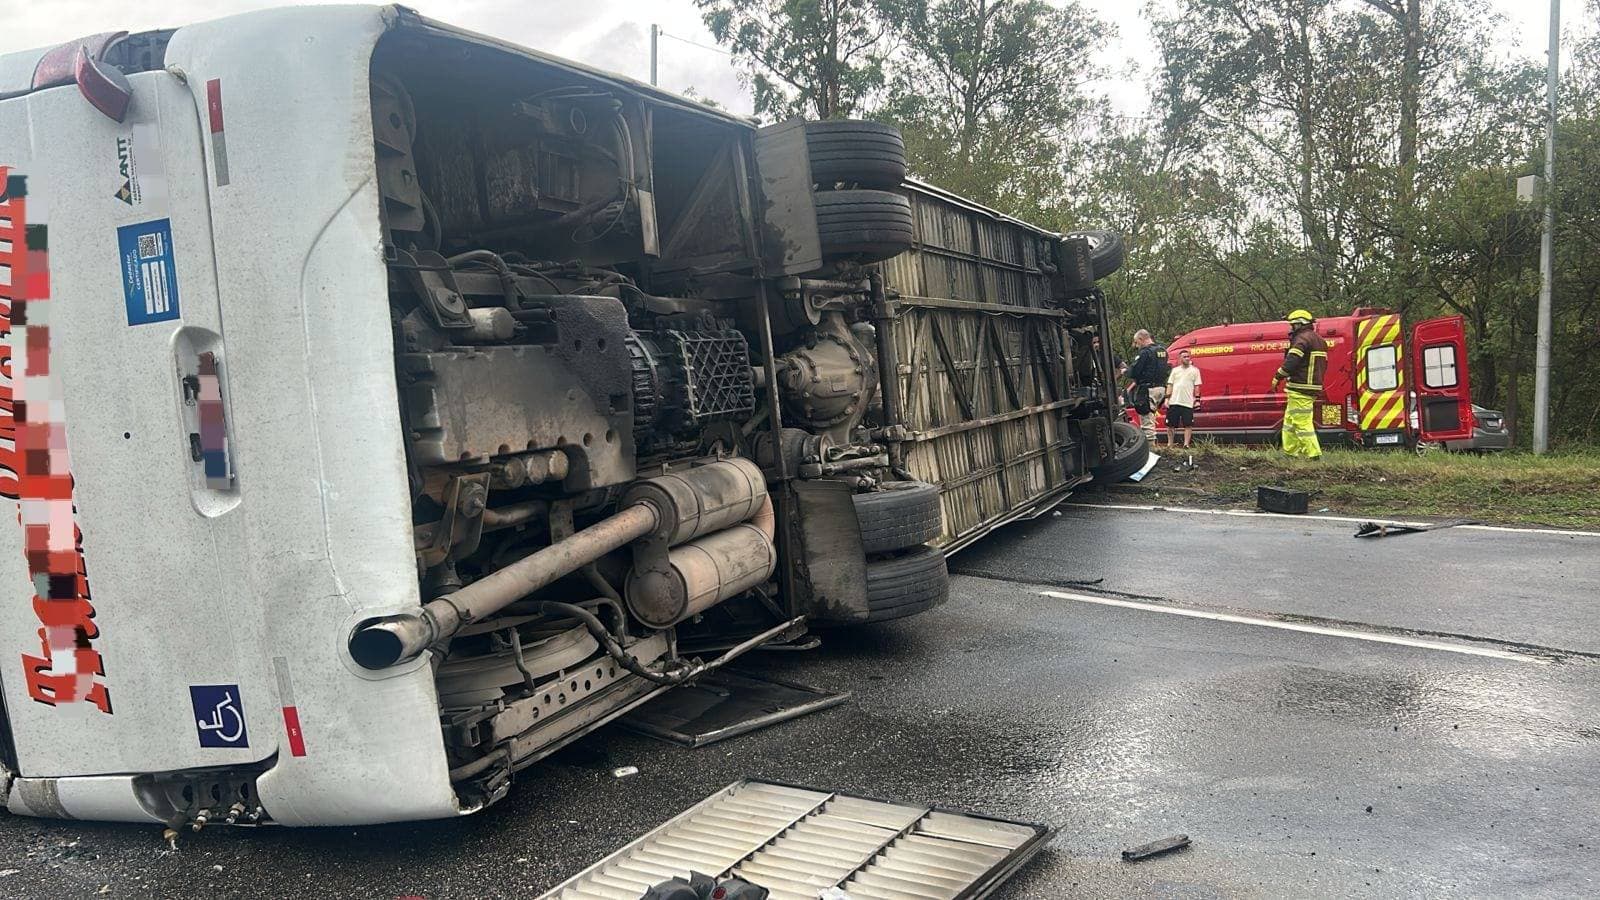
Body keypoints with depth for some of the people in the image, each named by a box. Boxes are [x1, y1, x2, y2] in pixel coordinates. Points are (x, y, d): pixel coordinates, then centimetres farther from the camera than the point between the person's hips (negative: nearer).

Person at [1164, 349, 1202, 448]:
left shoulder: (1195, 370, 7)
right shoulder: (1175, 370, 12)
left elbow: (1197, 386, 5)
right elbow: (1170, 385, 10)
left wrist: (1197, 400, -2)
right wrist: (1167, 398, 1)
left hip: (1188, 402, -2)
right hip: (1174, 402, 2)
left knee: (1188, 425, -5)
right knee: (1170, 424, 4)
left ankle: (1186, 444, -1)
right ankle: (1169, 444, 14)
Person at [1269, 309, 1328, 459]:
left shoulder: (1302, 339, -12)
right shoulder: (1319, 340, 20)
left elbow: (1291, 362, -21)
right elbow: (1323, 366, 23)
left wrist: (1277, 378, -11)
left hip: (1300, 389, -10)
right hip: (1314, 386, 10)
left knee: (1302, 423, -9)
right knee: (1289, 420, 18)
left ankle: (1313, 454, -11)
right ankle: (1290, 451, 21)